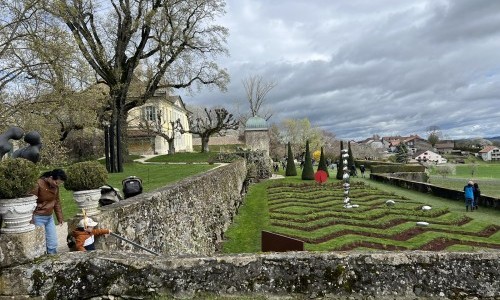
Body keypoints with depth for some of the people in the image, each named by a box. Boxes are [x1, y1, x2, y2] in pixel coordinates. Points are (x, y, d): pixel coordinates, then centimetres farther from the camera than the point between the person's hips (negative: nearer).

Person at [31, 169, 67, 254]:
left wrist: (60, 218, 13)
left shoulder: (55, 186, 1)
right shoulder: (38, 184, -20)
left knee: (53, 244, 9)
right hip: (38, 218, -6)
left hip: (50, 217, 6)